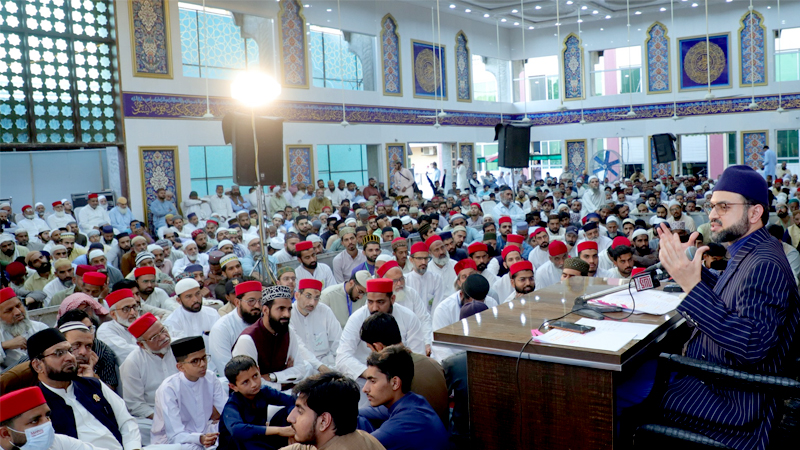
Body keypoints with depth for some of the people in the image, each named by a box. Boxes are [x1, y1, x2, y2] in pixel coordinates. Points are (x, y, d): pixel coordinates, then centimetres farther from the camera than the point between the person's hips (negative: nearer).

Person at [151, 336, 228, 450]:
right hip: (169, 440, -5)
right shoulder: (168, 389, -20)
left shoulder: (210, 377, -4)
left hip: (202, 432, 5)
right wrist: (200, 439, -42)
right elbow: (175, 435, -24)